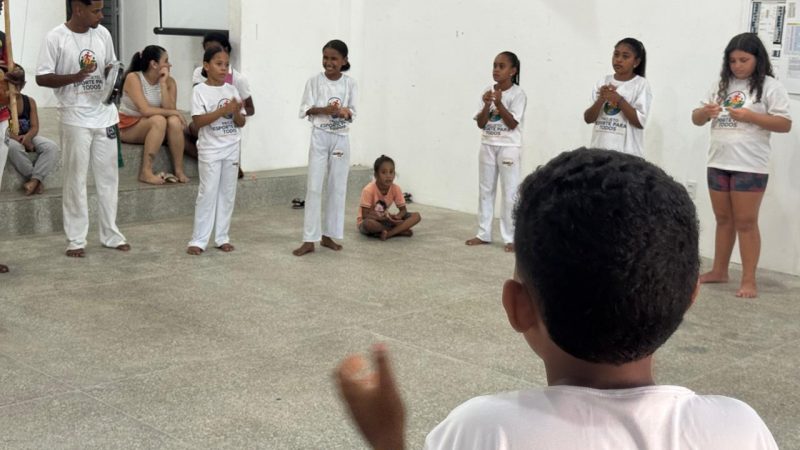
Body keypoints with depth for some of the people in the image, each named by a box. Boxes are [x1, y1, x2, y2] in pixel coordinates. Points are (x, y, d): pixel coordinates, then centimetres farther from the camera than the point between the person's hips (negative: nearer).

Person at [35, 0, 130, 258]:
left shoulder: (102, 33, 4)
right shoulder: (55, 38, -10)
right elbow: (42, 78, -11)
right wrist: (75, 77, -24)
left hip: (105, 115, 5)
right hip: (75, 119, -5)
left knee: (108, 176, 10)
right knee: (76, 179, 1)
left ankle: (111, 234, 21)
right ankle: (76, 239, 10)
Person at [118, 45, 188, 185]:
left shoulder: (169, 81, -2)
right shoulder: (133, 78, -16)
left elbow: (170, 109, -16)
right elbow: (145, 110, -26)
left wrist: (163, 83, -18)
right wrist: (174, 112, -22)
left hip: (153, 127, 5)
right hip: (128, 127, -4)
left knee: (174, 121, -26)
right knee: (159, 120, -33)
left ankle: (179, 171, -22)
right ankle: (146, 172, -33)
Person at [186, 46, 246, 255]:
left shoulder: (232, 90, 6)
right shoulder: (200, 90, -7)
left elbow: (241, 123, 7)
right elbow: (198, 121, -17)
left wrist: (236, 112, -15)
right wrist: (223, 110, -24)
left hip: (231, 149, 5)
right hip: (210, 149, -5)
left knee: (227, 193, 7)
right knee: (208, 193, -5)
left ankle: (222, 237, 15)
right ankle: (198, 240, 0)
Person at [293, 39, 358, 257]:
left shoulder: (350, 84, 0)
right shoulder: (314, 81, -4)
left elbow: (352, 113, 0)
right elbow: (306, 109, -5)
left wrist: (344, 112, -23)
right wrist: (325, 110, -22)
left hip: (341, 138, 2)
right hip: (320, 137, -2)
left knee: (337, 187, 6)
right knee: (314, 187, -4)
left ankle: (328, 235, 17)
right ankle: (309, 240, -2)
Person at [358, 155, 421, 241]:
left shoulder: (396, 189, -9)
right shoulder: (368, 190, -22)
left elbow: (403, 210, -2)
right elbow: (365, 215, -21)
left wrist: (397, 217, -25)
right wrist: (384, 218, -32)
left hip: (385, 220, 5)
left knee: (416, 216, -13)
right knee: (368, 223, -44)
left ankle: (388, 234, -27)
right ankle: (400, 231, -22)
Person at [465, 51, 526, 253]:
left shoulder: (518, 94, -8)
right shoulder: (488, 92, 5)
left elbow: (512, 124, -14)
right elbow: (481, 124, 0)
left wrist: (499, 104, -23)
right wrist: (487, 105, -16)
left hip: (508, 147, -5)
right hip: (488, 146, 5)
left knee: (509, 191, -3)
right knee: (485, 190, 9)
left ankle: (510, 238, 1)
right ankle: (483, 234, 17)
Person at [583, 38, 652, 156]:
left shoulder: (641, 84, -2)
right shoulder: (603, 82, 8)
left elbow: (640, 122, -11)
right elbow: (588, 118, 3)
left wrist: (619, 99, -17)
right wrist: (601, 100, -15)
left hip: (627, 153, -4)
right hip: (599, 150, 4)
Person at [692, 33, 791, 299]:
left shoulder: (770, 86, -3)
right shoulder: (722, 85, 12)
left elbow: (785, 124, -8)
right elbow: (696, 120, 13)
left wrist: (751, 117, -19)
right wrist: (704, 112, -10)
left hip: (750, 167, -5)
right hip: (718, 164, 5)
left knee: (746, 222, -3)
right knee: (723, 220, 14)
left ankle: (749, 280, 1)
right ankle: (719, 271, 23)